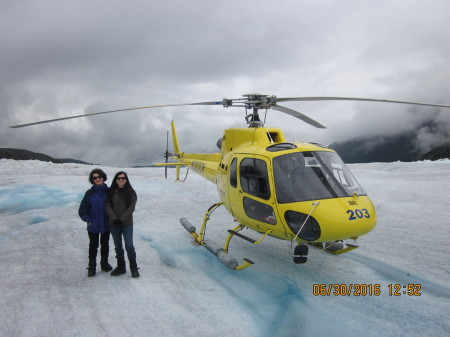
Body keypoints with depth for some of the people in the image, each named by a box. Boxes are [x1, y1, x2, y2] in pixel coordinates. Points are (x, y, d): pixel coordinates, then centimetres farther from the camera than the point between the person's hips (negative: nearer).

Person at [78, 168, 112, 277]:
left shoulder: (108, 192, -5)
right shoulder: (90, 193, -7)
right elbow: (82, 210, -2)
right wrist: (88, 220, -7)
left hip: (106, 224, 1)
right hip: (93, 225, -1)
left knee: (105, 244, 16)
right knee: (93, 245, 9)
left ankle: (104, 263, 32)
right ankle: (92, 267, 21)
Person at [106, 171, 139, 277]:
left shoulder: (130, 192, -1)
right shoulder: (111, 192, 4)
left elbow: (131, 207, -6)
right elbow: (108, 206, 0)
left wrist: (122, 219, -13)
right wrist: (114, 218, -12)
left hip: (127, 223, -3)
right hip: (114, 224, 3)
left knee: (129, 246, -7)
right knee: (118, 246, 12)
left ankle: (134, 268, 6)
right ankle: (121, 267, 25)